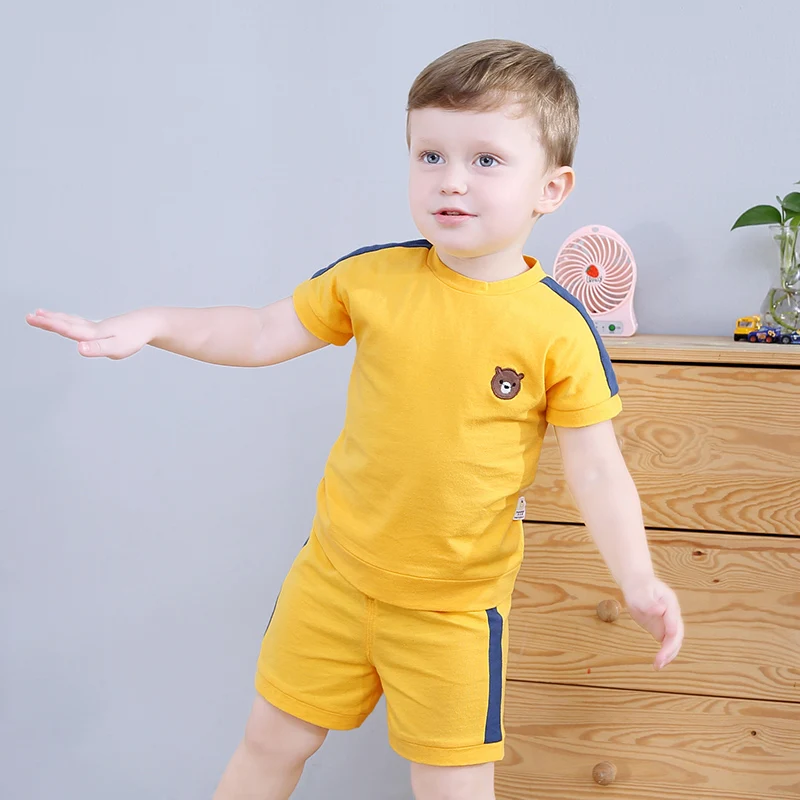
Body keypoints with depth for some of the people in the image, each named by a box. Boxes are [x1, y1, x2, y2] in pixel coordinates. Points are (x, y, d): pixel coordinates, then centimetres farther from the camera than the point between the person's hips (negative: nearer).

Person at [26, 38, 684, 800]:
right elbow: (262, 334, 4)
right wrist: (152, 324, -8)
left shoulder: (559, 329, -15)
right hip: (336, 570, 3)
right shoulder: (372, 277, -7)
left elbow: (595, 469, -11)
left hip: (454, 603, -3)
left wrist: (638, 580, -22)